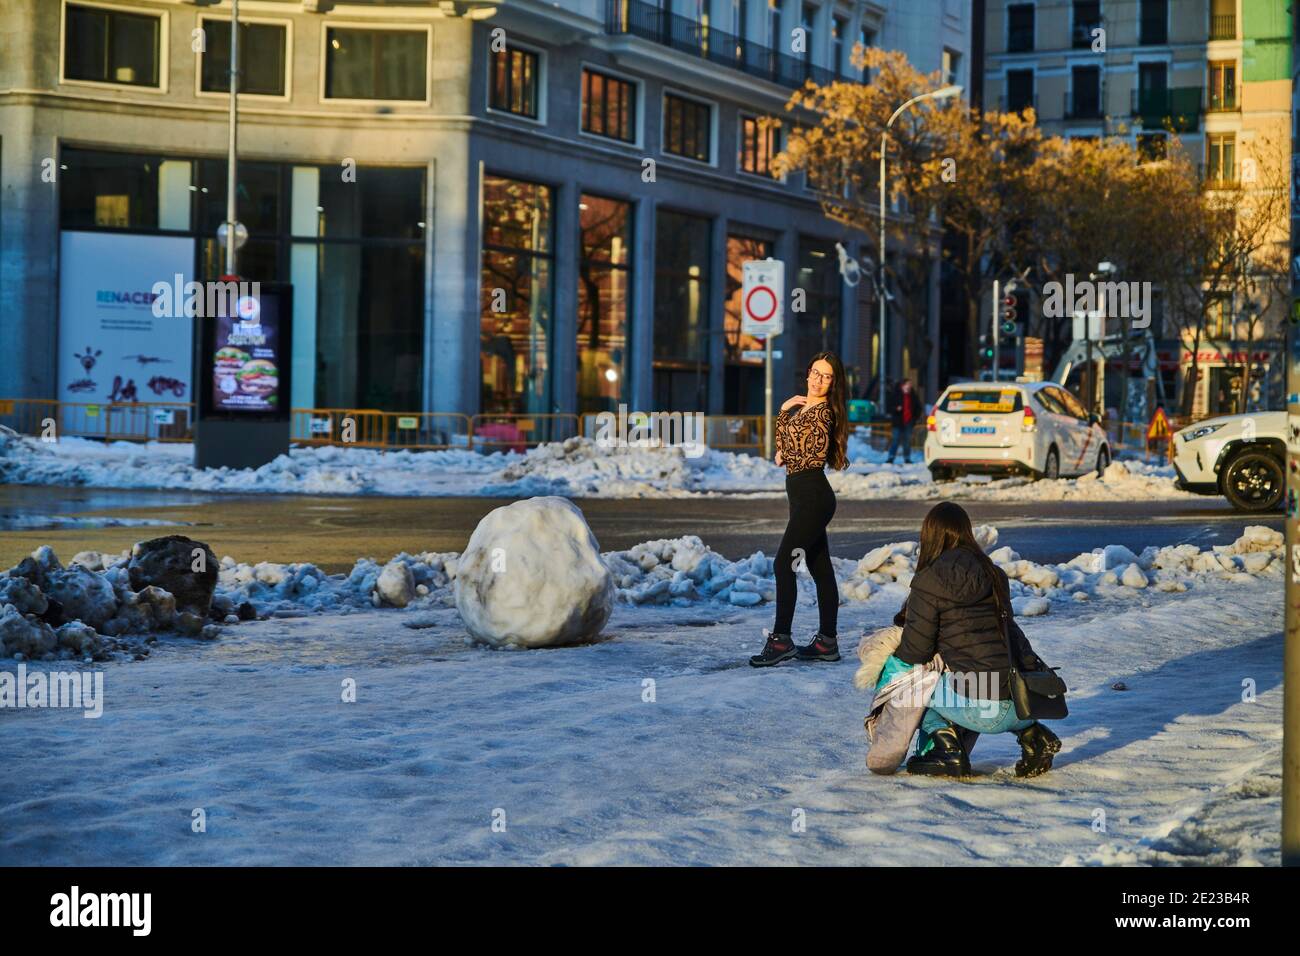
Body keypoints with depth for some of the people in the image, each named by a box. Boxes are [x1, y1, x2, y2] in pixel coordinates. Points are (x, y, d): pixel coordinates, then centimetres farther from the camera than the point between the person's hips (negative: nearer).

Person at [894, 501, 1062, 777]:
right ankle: (1031, 733, 16)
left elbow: (914, 653, -2)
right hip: (1033, 701, 6)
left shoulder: (930, 581, -4)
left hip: (986, 710, -6)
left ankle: (947, 749, -1)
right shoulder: (993, 574, 16)